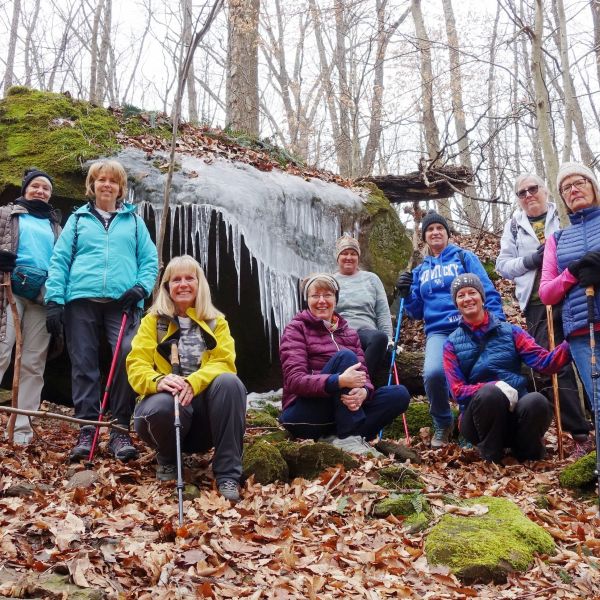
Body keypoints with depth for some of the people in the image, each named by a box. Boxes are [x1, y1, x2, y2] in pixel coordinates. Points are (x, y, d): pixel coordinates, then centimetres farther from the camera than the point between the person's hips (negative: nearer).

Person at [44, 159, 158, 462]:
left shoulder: (133, 221, 17)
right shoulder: (78, 219, 15)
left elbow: (150, 260, 11)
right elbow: (59, 260, 8)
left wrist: (142, 287, -8)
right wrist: (54, 299, -3)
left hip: (123, 302, -1)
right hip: (82, 300, 1)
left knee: (128, 359, -14)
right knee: (83, 365, 0)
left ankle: (120, 431, -5)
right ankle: (87, 431, 6)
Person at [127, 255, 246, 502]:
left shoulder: (216, 322, 11)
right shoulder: (153, 321, 9)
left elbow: (224, 363, -5)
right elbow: (136, 366, -3)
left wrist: (193, 383, -26)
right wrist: (158, 381, -28)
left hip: (204, 403, 1)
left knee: (229, 381, -31)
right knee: (160, 405, -37)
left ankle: (227, 473, -26)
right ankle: (167, 459, 0)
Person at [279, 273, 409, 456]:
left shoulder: (348, 331, 16)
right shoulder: (296, 329, -1)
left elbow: (362, 373, 4)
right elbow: (295, 380, -15)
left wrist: (363, 391, -23)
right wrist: (339, 381, -31)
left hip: (340, 410, 6)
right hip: (303, 414, -5)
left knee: (399, 393, -12)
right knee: (345, 356, -24)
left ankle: (335, 436, -24)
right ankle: (348, 437, -28)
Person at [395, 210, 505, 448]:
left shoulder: (464, 257, 10)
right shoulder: (420, 271, 21)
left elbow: (488, 292, 1)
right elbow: (416, 313, 20)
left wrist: (498, 322, -12)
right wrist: (406, 295, 1)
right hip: (438, 332, 2)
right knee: (433, 373, -27)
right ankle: (442, 424, 2)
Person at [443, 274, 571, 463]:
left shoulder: (510, 331, 10)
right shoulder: (452, 344, 7)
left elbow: (544, 362, -3)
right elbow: (457, 391, -4)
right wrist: (494, 386, -21)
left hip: (515, 410, 1)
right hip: (479, 418, -1)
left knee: (536, 401, -33)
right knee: (489, 393, -35)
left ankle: (527, 456, -3)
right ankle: (491, 458, -12)